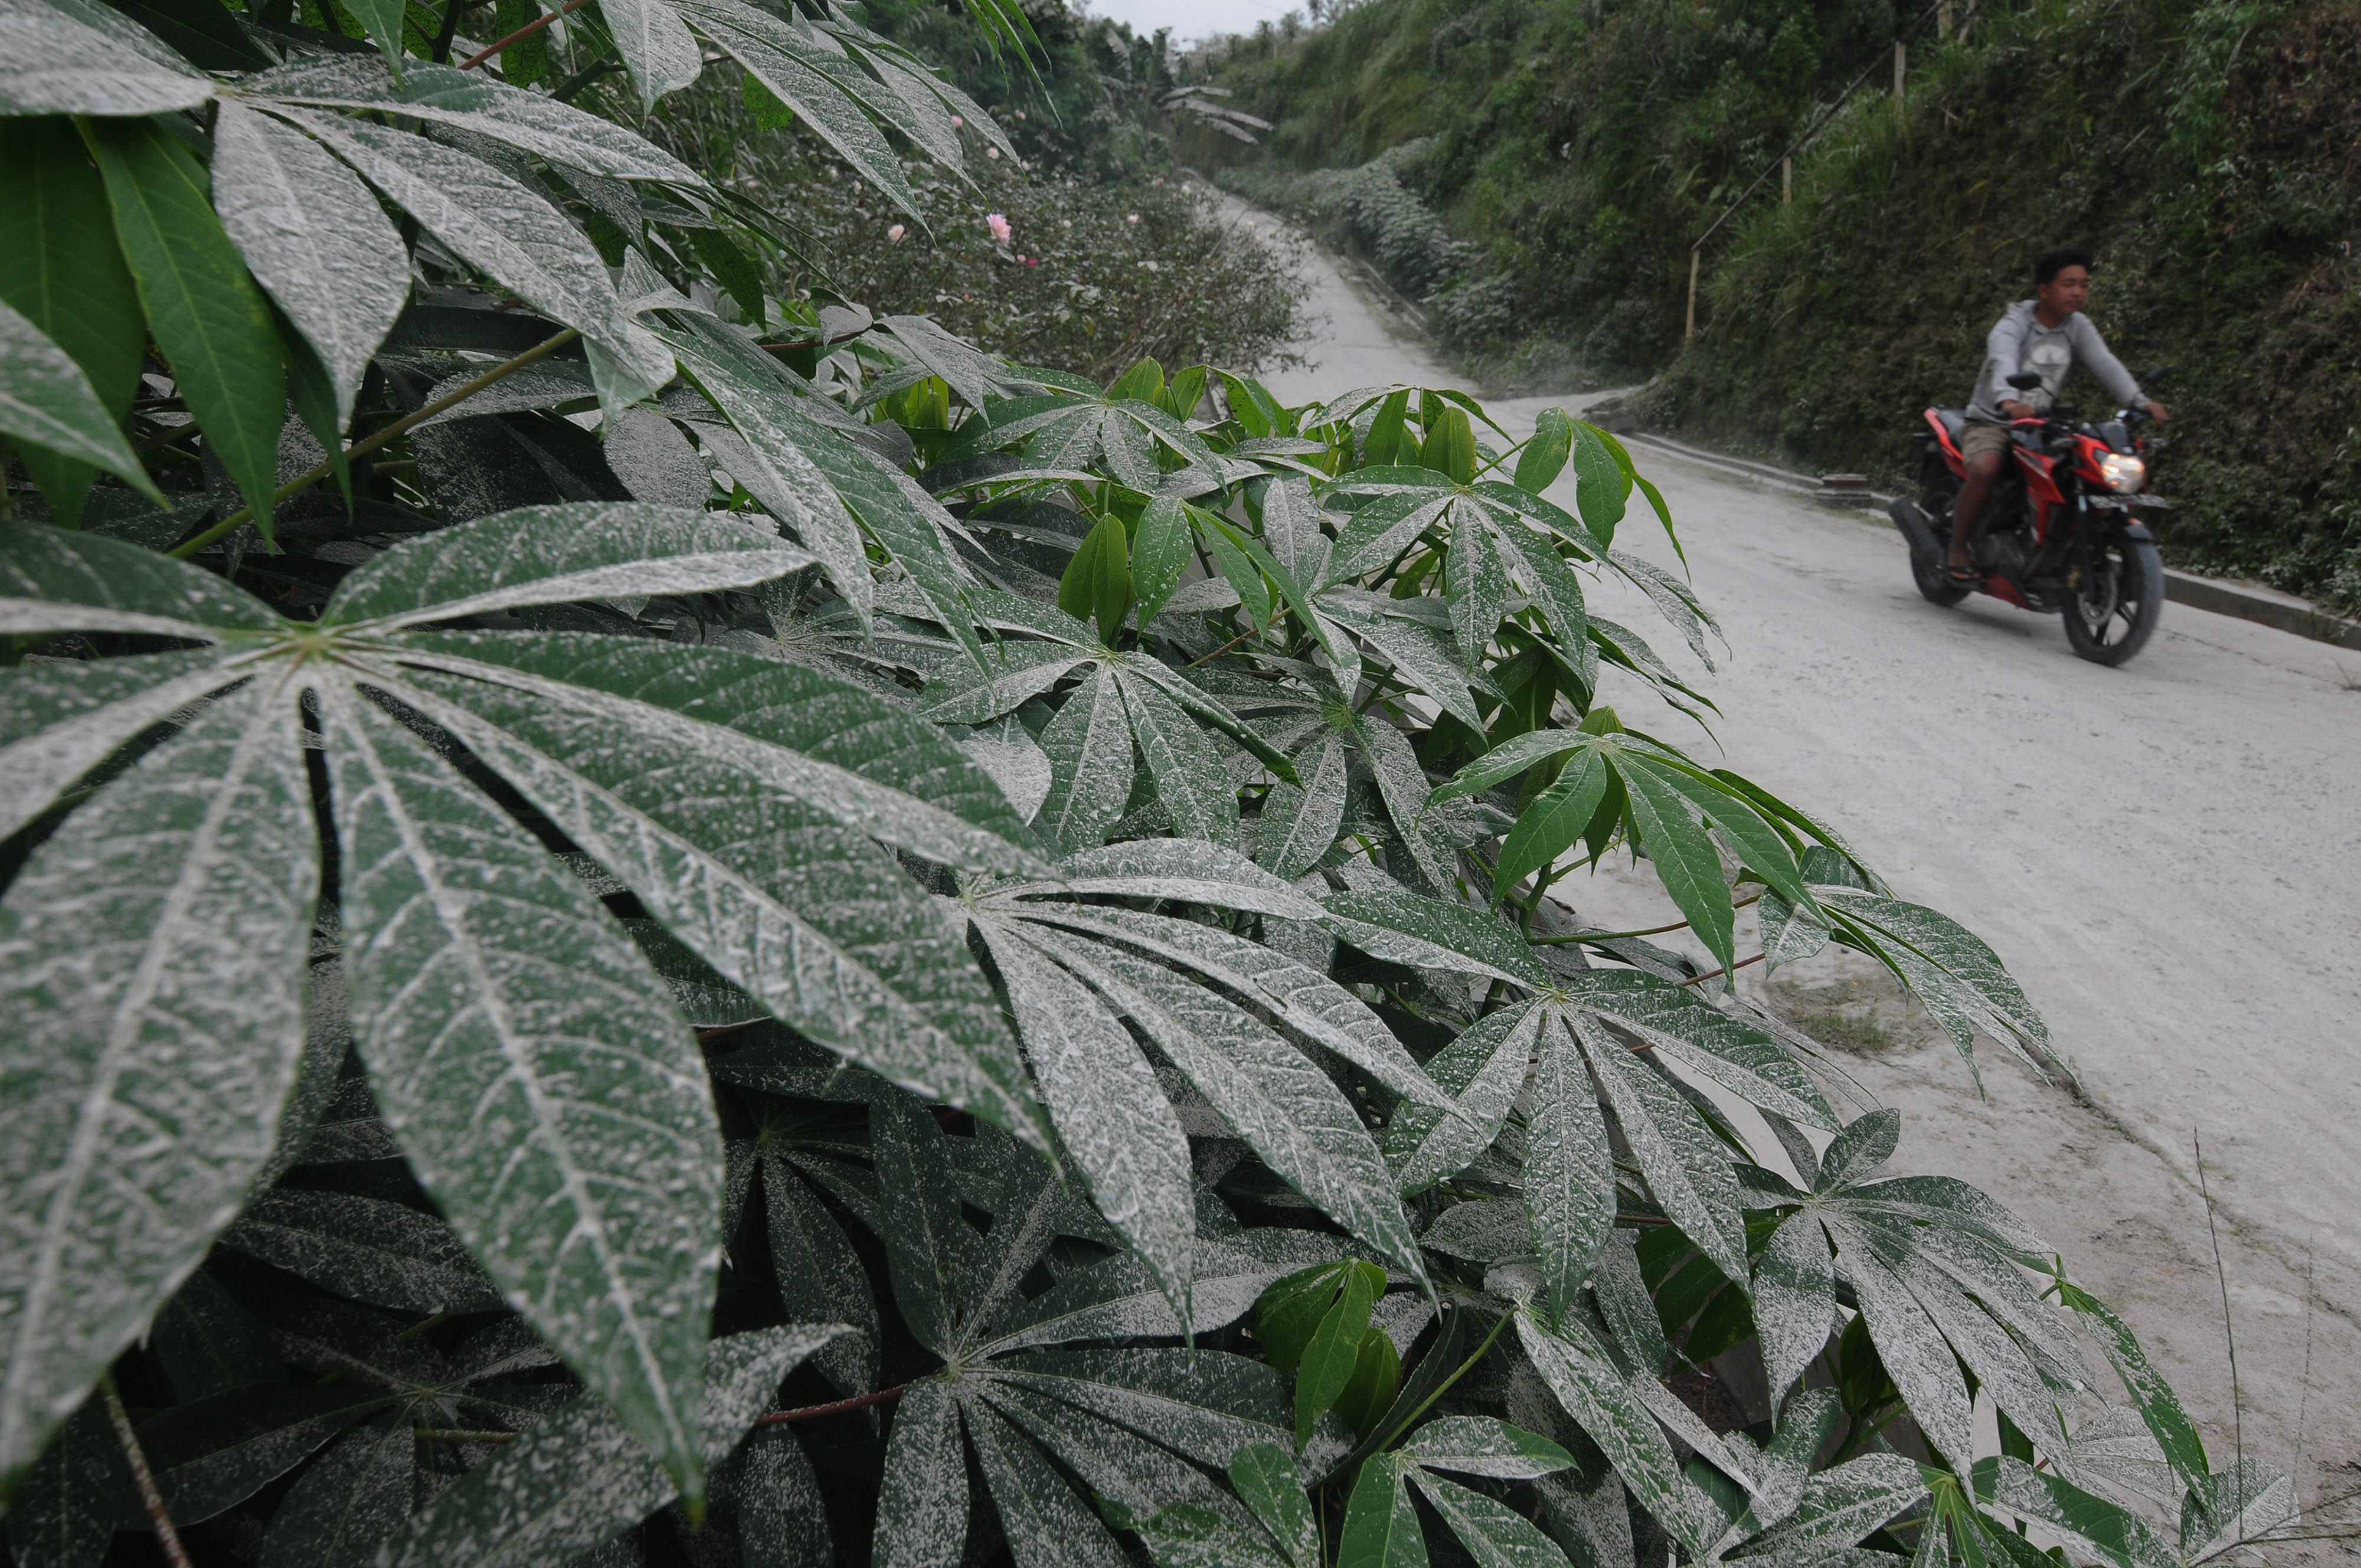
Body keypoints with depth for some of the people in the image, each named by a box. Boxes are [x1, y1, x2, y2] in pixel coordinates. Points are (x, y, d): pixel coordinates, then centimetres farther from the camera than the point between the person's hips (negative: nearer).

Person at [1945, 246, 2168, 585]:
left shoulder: (2078, 326, 5)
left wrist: (2140, 401, -27)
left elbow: (2106, 363, -9)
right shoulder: (2013, 324, -12)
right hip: (1991, 421, -6)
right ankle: (1957, 552, -20)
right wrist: (2009, 402, -56)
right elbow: (2003, 362, -34)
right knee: (1984, 470, -35)